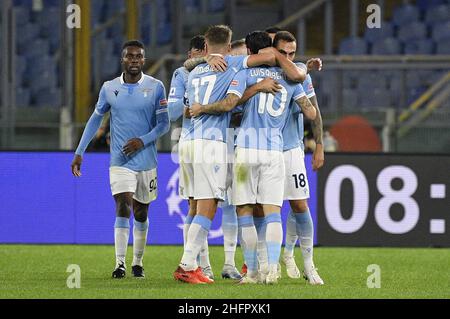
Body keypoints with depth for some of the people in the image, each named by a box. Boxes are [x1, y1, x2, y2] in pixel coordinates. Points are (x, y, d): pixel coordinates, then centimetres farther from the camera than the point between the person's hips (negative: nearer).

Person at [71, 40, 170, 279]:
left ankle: (138, 263, 24)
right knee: (123, 208, -15)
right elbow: (95, 119, 13)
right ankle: (120, 263, -17)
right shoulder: (110, 88, 2)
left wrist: (143, 141, -17)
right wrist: (79, 152, 10)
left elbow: (164, 124, 0)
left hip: (146, 160, 1)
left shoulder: (155, 87, -2)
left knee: (140, 213, 10)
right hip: (120, 162, -1)